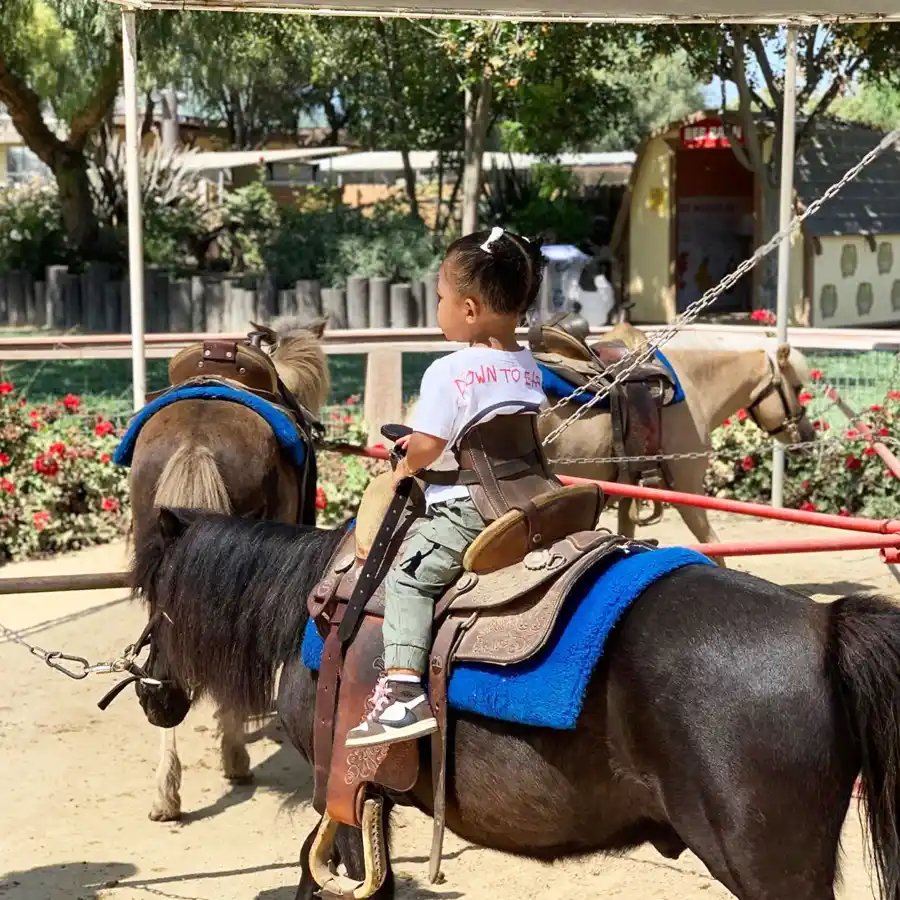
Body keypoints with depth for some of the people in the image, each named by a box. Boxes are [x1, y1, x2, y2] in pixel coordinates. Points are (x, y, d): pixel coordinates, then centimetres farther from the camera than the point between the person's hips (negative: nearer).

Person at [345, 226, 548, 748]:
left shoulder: (449, 372, -14)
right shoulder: (529, 368, 10)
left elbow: (426, 446, -15)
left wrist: (404, 469, 9)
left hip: (464, 510, -8)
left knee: (408, 577, -2)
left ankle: (404, 690, -13)